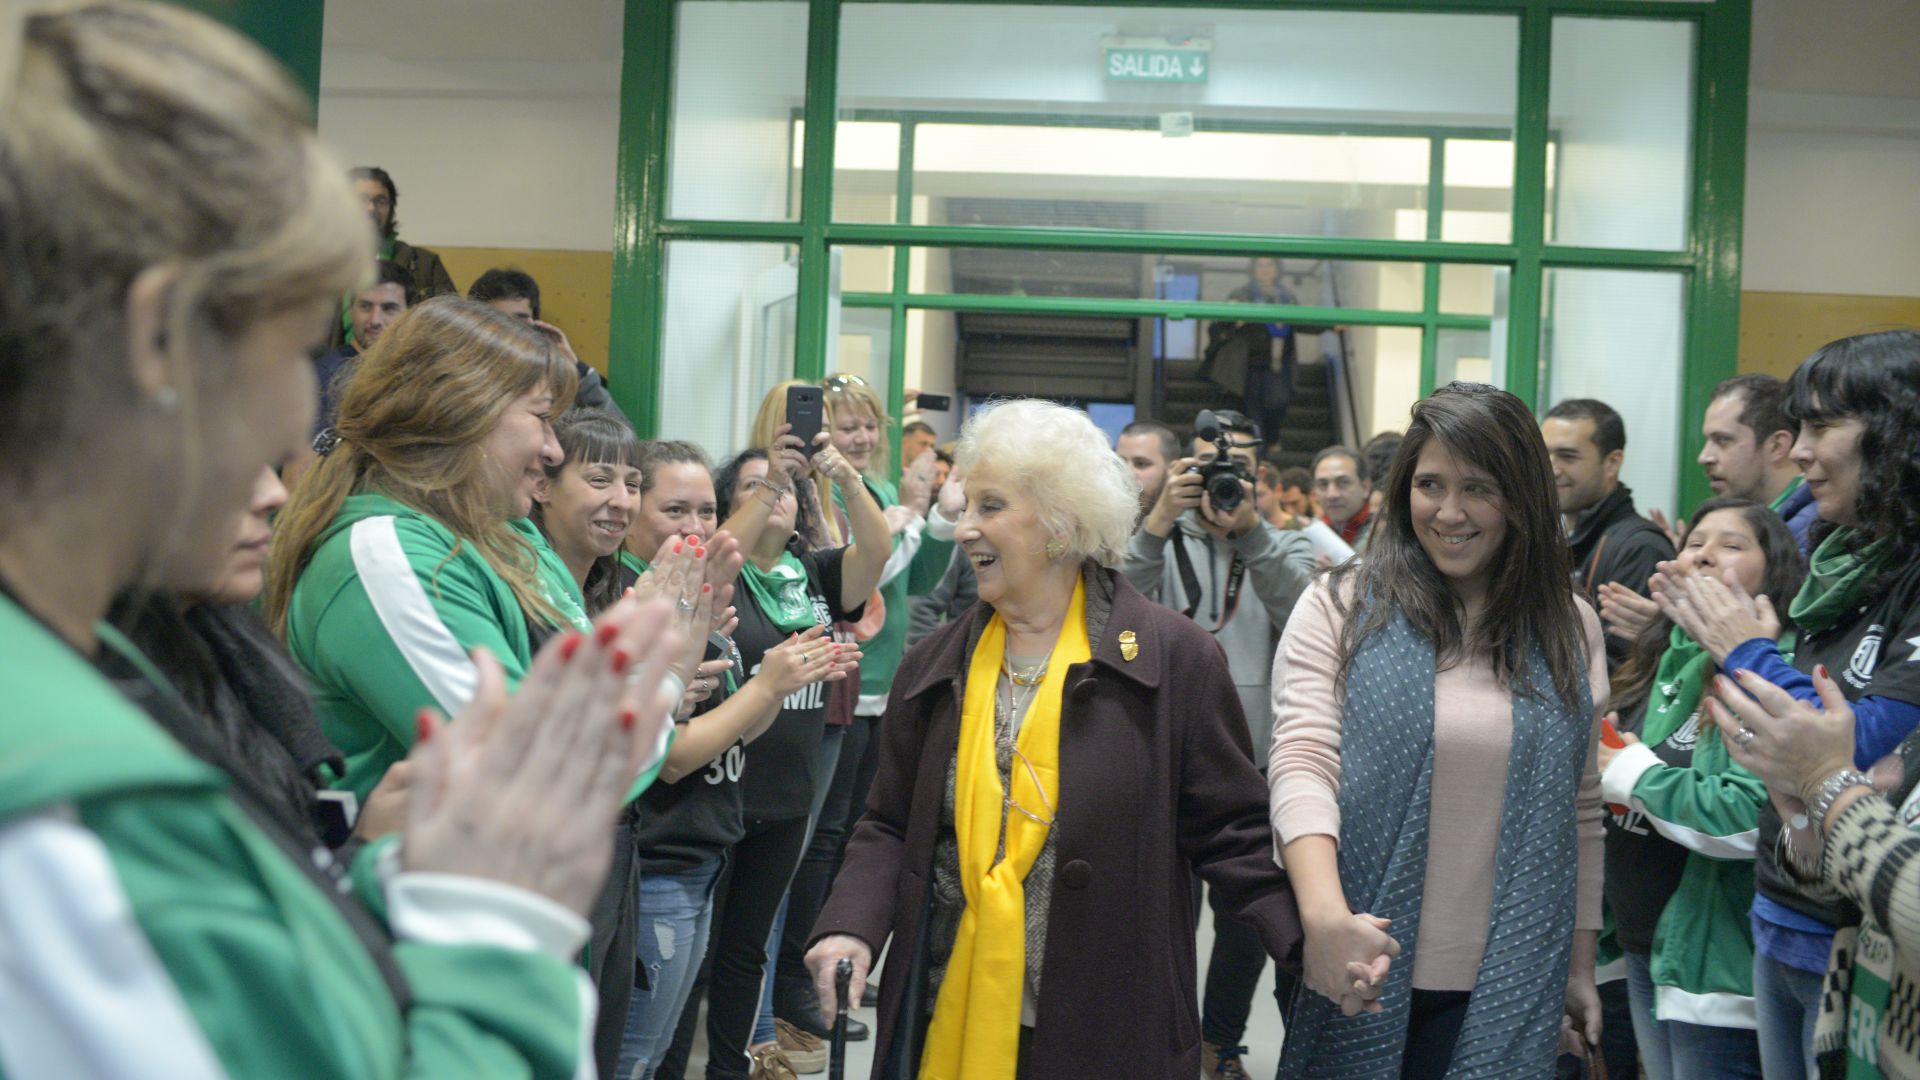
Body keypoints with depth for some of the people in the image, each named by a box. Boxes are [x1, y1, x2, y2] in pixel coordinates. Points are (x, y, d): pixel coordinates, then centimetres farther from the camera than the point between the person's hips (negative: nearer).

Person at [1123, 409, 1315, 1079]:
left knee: (1247, 921, 10)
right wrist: (1162, 517, -28)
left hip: (1254, 766, 1)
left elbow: (1303, 617, -16)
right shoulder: (1163, 541, 3)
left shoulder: (1284, 548, 5)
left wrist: (1249, 527, -28)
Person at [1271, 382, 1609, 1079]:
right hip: (1360, 972, -2)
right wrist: (1324, 912, -28)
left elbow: (1579, 812, 11)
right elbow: (1301, 765, -12)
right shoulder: (1339, 609, -3)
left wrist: (1581, 966, 12)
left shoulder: (1569, 630, 6)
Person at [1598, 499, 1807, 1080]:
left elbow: (1750, 819, -30)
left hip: (1715, 965, -8)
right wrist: (1598, 757, -1)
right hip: (1642, 944, 8)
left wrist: (1635, 773, -17)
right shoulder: (1665, 659, 8)